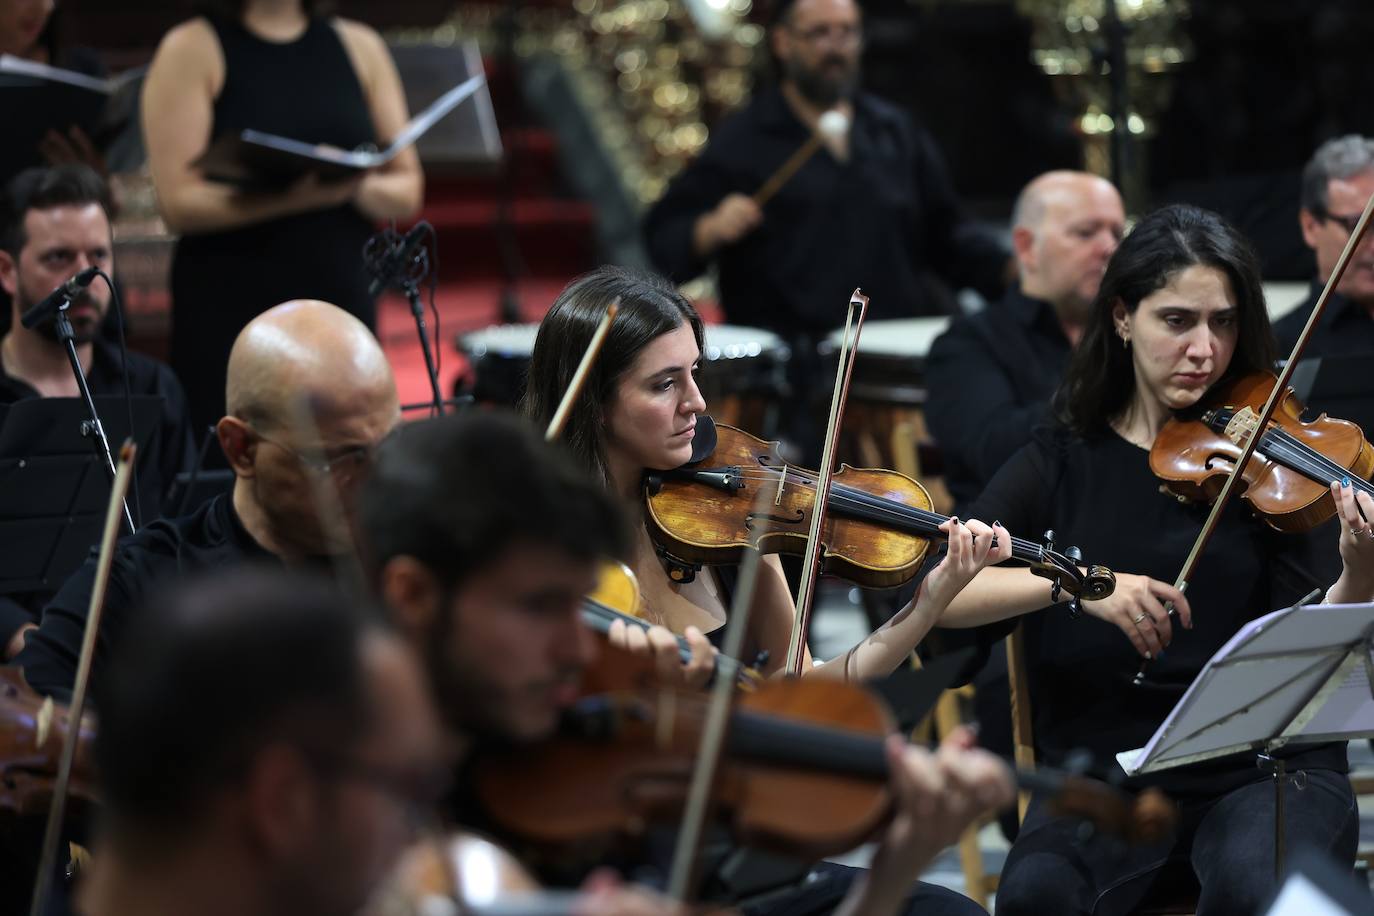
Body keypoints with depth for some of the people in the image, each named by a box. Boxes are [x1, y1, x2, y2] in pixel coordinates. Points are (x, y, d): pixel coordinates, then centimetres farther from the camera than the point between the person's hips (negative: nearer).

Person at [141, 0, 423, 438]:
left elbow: (407, 191, 10)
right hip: (229, 315, -3)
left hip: (342, 303, 3)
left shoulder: (359, 46, 11)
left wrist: (358, 186, -13)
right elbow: (178, 203, -9)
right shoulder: (193, 49, 0)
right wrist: (296, 198, -23)